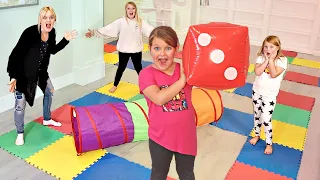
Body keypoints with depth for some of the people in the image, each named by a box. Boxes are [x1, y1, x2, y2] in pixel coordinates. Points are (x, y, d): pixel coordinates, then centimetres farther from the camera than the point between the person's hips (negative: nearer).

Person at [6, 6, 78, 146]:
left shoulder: (51, 32, -10)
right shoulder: (30, 32, -30)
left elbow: (52, 50, 9)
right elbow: (16, 54, -26)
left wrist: (66, 40, -2)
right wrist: (13, 77, -28)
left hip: (40, 71, 7)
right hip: (23, 72, -7)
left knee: (49, 91, 22)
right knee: (20, 104, -1)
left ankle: (47, 120, 46)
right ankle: (20, 133, 22)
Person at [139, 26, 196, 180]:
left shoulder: (185, 70, -6)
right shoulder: (146, 74, -16)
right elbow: (159, 99, -29)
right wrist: (182, 80, -25)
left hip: (186, 135, 2)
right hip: (161, 136, -2)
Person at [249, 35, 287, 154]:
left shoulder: (282, 60, -14)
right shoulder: (261, 58, -6)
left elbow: (273, 74, -27)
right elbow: (257, 72, -21)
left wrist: (271, 60, -23)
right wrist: (266, 60, -22)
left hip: (270, 95, -3)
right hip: (257, 91, 4)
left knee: (266, 120, -5)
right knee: (257, 115, 18)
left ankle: (269, 143, 16)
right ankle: (257, 135, 41)